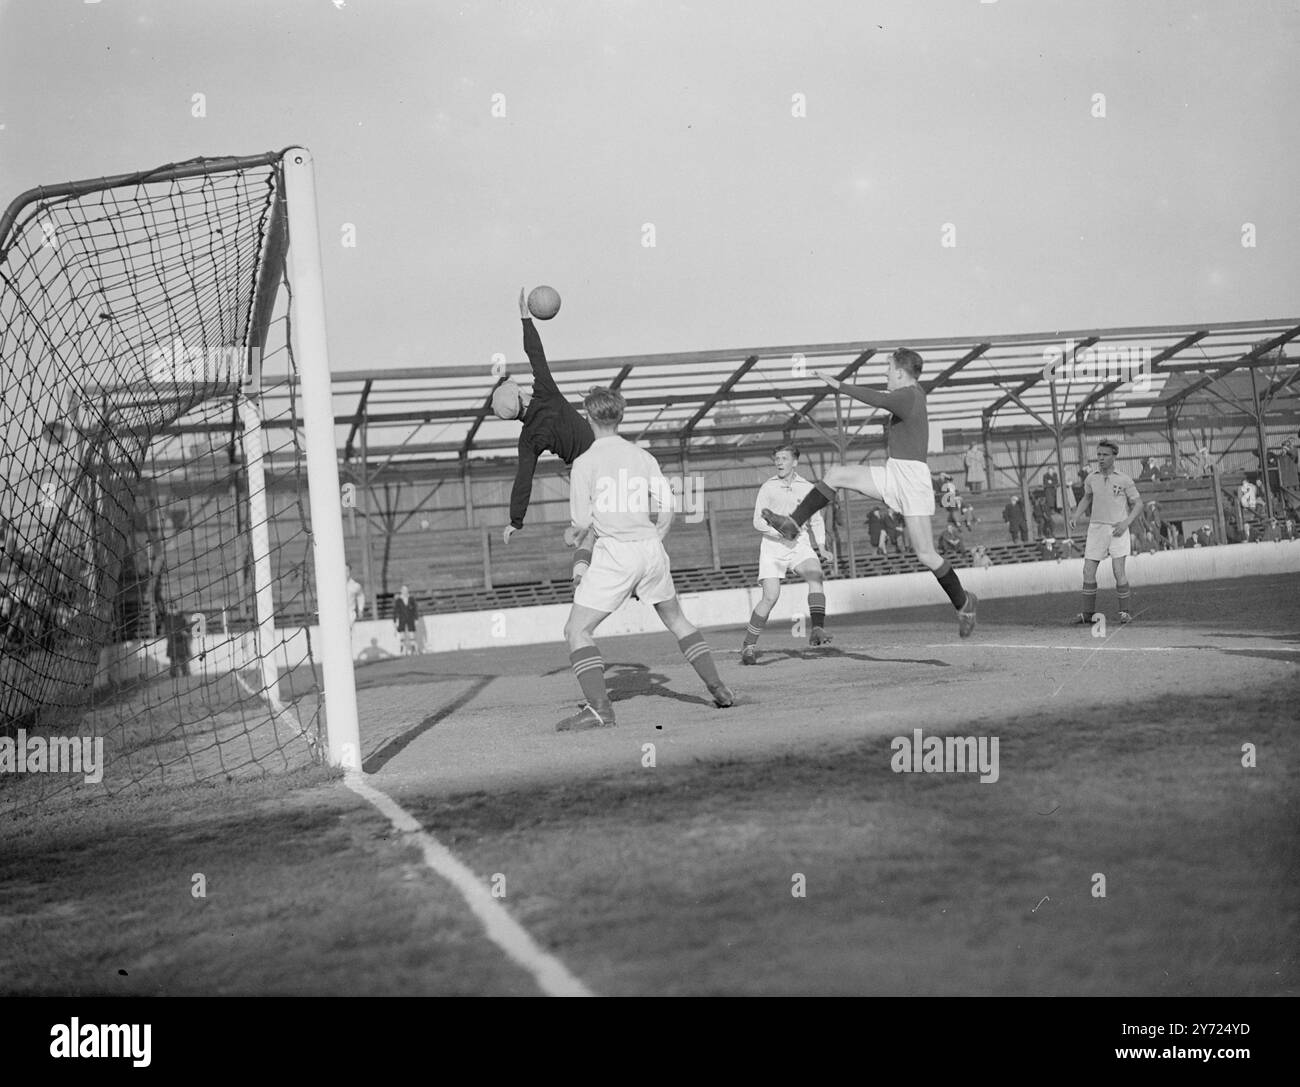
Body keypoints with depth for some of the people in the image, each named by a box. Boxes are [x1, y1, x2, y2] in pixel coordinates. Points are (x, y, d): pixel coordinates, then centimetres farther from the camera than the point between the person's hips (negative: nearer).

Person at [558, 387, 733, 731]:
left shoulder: (585, 462, -5)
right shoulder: (643, 457, 8)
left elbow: (583, 522, -7)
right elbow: (667, 511, 7)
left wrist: (571, 534, 15)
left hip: (614, 553, -5)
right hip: (651, 549, 6)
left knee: (576, 631, -1)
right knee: (676, 620, 24)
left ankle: (599, 707, -15)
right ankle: (719, 689, 23)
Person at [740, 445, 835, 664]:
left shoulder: (807, 488, 8)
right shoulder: (768, 488, 3)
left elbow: (816, 521, 19)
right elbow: (758, 521, -2)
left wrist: (822, 548, 7)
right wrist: (781, 531, -18)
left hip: (799, 544, 2)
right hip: (772, 546, -2)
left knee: (815, 574, -29)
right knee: (770, 597, -13)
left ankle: (817, 629, -33)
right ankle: (749, 645, 0)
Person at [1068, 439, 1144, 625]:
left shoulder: (1124, 480, -3)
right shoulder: (1091, 479, 7)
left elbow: (1138, 504, 1)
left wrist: (1126, 522, -12)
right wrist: (1075, 517, 12)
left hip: (1118, 530, -4)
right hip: (1096, 527, 4)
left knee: (1118, 571, -13)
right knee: (1088, 571, 0)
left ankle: (1125, 611, 0)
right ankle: (1088, 613, 9)